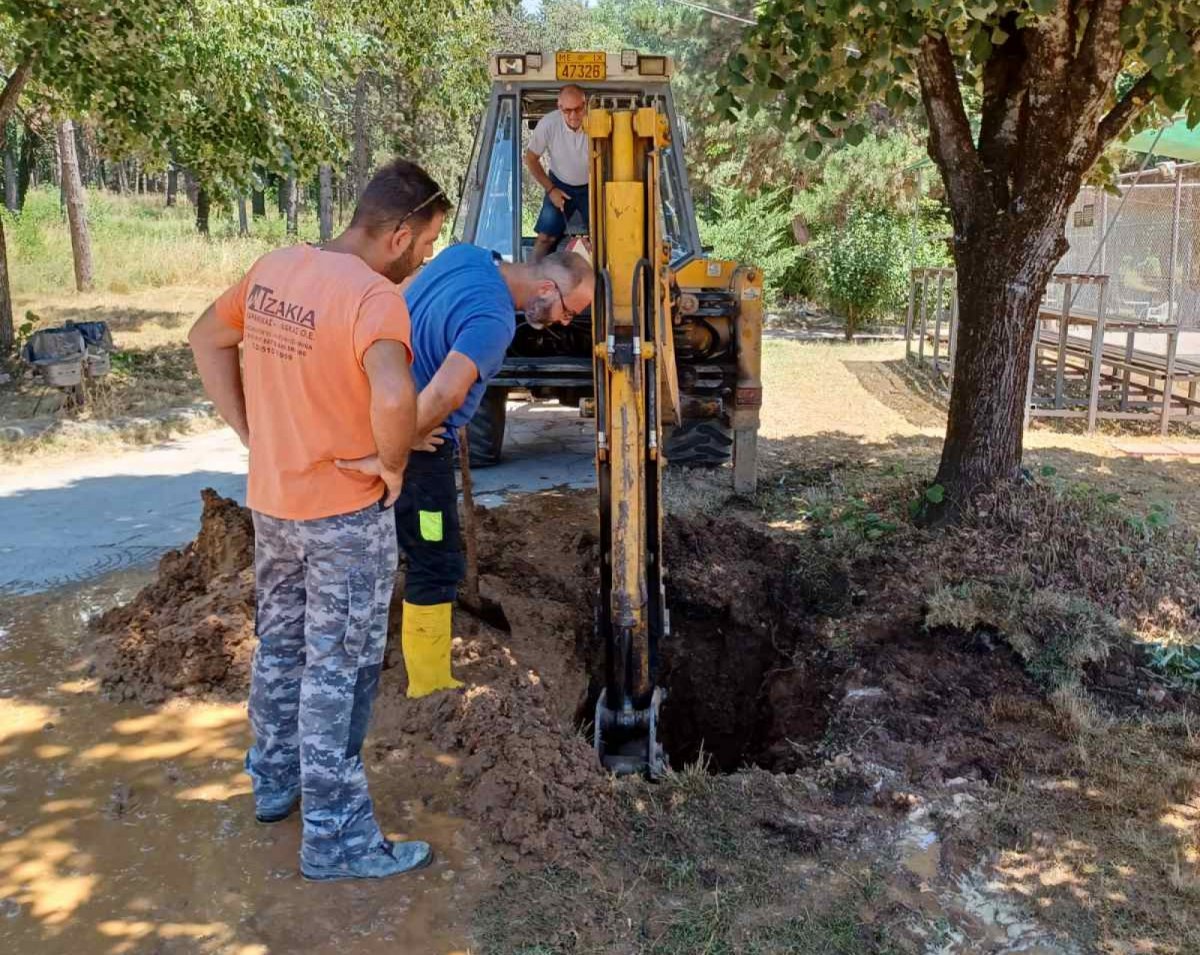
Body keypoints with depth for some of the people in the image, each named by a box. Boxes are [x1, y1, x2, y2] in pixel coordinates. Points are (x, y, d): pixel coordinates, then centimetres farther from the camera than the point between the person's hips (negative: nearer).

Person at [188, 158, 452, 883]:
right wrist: (394, 466, -22)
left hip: (272, 500, 8)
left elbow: (208, 339, 13)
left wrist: (251, 432, 11)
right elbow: (393, 396, -42)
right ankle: (337, 838, 16)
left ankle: (276, 783, 42)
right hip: (347, 512, -7)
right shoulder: (375, 296, -24)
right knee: (338, 672, 4)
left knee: (281, 646, 23)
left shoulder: (274, 268, 1)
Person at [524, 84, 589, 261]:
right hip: (560, 186, 0)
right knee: (545, 238, -6)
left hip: (591, 187, 0)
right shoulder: (548, 124, -24)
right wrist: (550, 189, -8)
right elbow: (531, 159, -7)